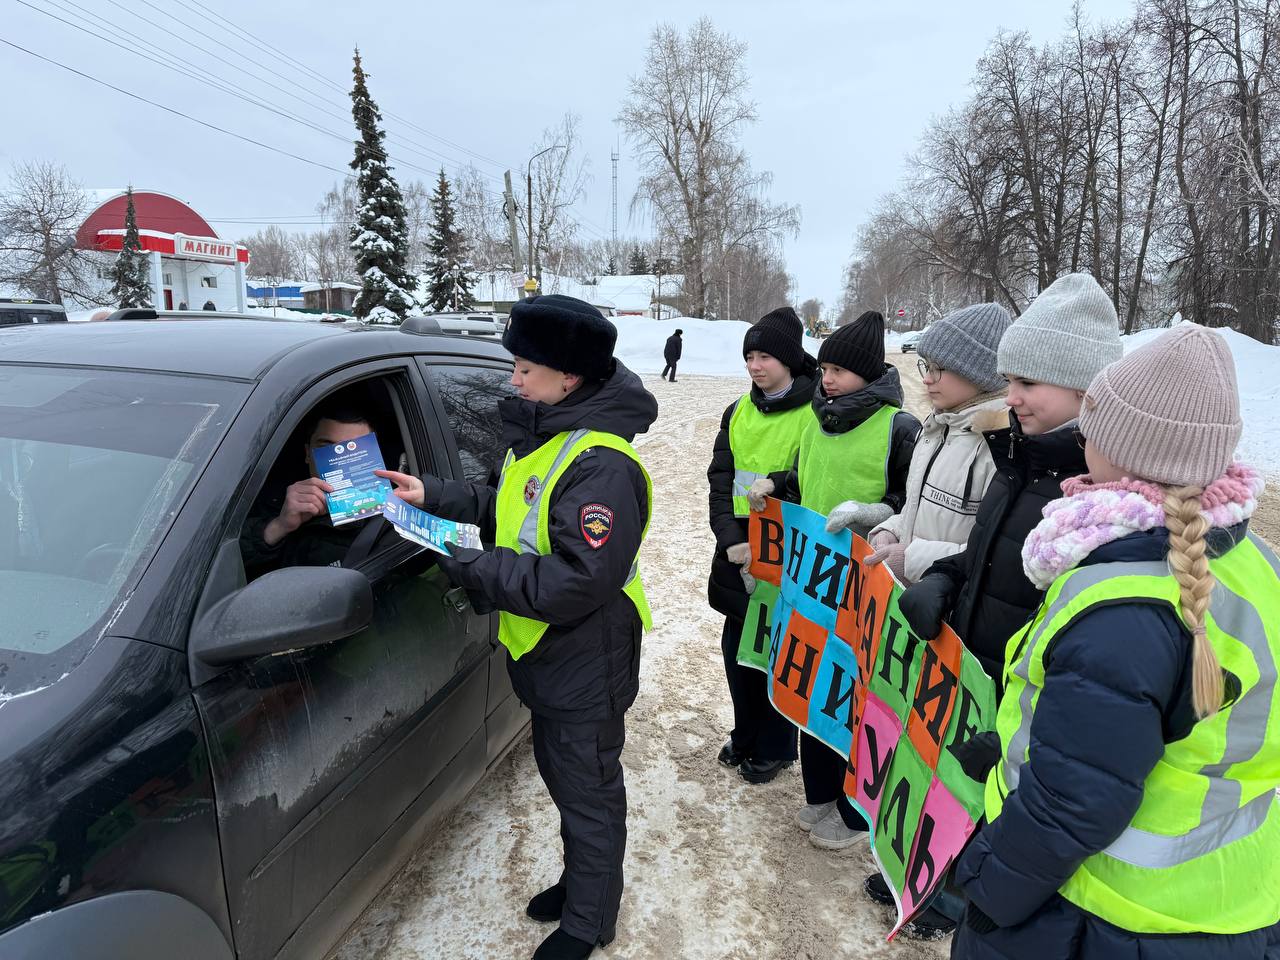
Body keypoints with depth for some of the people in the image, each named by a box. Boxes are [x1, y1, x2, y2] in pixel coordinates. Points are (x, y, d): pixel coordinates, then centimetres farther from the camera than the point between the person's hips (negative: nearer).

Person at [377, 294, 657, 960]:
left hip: (586, 668, -9)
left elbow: (576, 584, -33)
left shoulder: (601, 466, -29)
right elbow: (507, 511, 13)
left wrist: (474, 569, -25)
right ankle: (581, 881, 50)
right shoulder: (542, 435, 3)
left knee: (588, 793, 12)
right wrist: (433, 495, 2)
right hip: (544, 656, 9)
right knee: (562, 778, 26)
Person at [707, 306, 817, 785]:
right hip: (736, 553, 6)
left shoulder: (813, 416, -10)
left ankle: (775, 746, 28)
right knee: (737, 647, 16)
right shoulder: (738, 413, 8)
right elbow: (720, 480, 3)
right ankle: (745, 735, 37)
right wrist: (731, 540, -11)